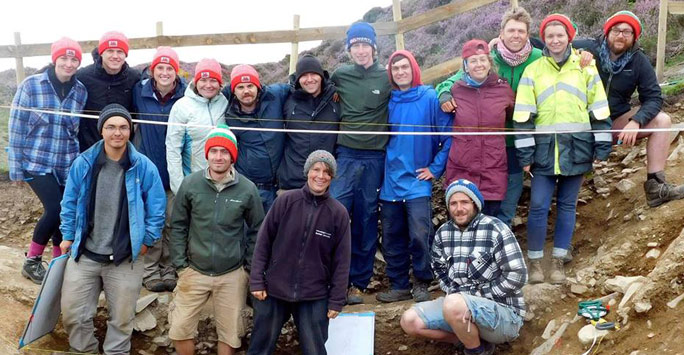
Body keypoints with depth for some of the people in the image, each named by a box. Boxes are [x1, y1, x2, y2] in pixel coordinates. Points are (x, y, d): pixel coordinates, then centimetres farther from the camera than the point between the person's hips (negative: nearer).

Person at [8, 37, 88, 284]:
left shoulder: (81, 92, 3)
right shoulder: (31, 85, -6)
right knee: (55, 209, -15)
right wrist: (15, 166, -3)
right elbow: (17, 128, -3)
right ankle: (31, 261, 8)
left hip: (68, 166, 4)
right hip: (37, 163, -4)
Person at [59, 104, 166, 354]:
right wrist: (68, 236, 7)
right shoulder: (83, 163, -5)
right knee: (72, 314, 11)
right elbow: (69, 203, 6)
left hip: (126, 259, -2)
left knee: (121, 319, 13)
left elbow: (156, 209, -3)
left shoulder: (143, 167, -10)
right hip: (84, 254, 2)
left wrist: (147, 240, -3)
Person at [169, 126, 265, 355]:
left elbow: (256, 230, 3)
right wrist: (180, 265, -2)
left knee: (230, 332, 12)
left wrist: (250, 267, 2)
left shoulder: (247, 189, -7)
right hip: (195, 271, 1)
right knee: (180, 329, 6)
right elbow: (178, 226, 1)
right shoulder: (190, 184, -6)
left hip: (232, 275, 0)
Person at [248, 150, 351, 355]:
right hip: (274, 291, 0)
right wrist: (256, 281, -4)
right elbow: (263, 242, -2)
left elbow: (342, 261, -1)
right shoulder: (286, 201, -6)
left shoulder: (338, 213, -6)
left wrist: (336, 300, -1)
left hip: (314, 296, 0)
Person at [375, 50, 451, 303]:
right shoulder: (388, 101, 9)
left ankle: (421, 284, 9)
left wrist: (435, 169, -6)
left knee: (419, 235, -12)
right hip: (390, 182, 4)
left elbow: (448, 136, -4)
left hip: (417, 181, -4)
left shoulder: (430, 98, -3)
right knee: (391, 238, 8)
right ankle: (398, 285, 21)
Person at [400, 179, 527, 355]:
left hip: (503, 311, -7)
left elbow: (517, 276, -17)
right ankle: (472, 338, 3)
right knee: (409, 321, -5)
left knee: (455, 305, -37)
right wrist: (453, 292, 2)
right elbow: (438, 267, 20)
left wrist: (478, 295, -15)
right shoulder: (443, 232, 3)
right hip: (461, 304, 7)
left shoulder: (496, 229, -14)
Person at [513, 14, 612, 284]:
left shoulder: (585, 68, 5)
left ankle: (558, 261, 18)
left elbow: (599, 111, 7)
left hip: (576, 149, 1)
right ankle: (535, 261, 12)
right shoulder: (533, 70, 3)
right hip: (544, 150, -1)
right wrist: (525, 154, -5)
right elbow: (523, 116, 0)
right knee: (538, 207, -3)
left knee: (567, 206, 8)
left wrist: (602, 147, 2)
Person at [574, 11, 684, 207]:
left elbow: (654, 98, -6)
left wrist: (636, 121, -26)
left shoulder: (639, 61, -4)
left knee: (662, 120, -14)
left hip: (617, 122, 3)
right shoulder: (586, 49, -13)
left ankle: (655, 186, -15)